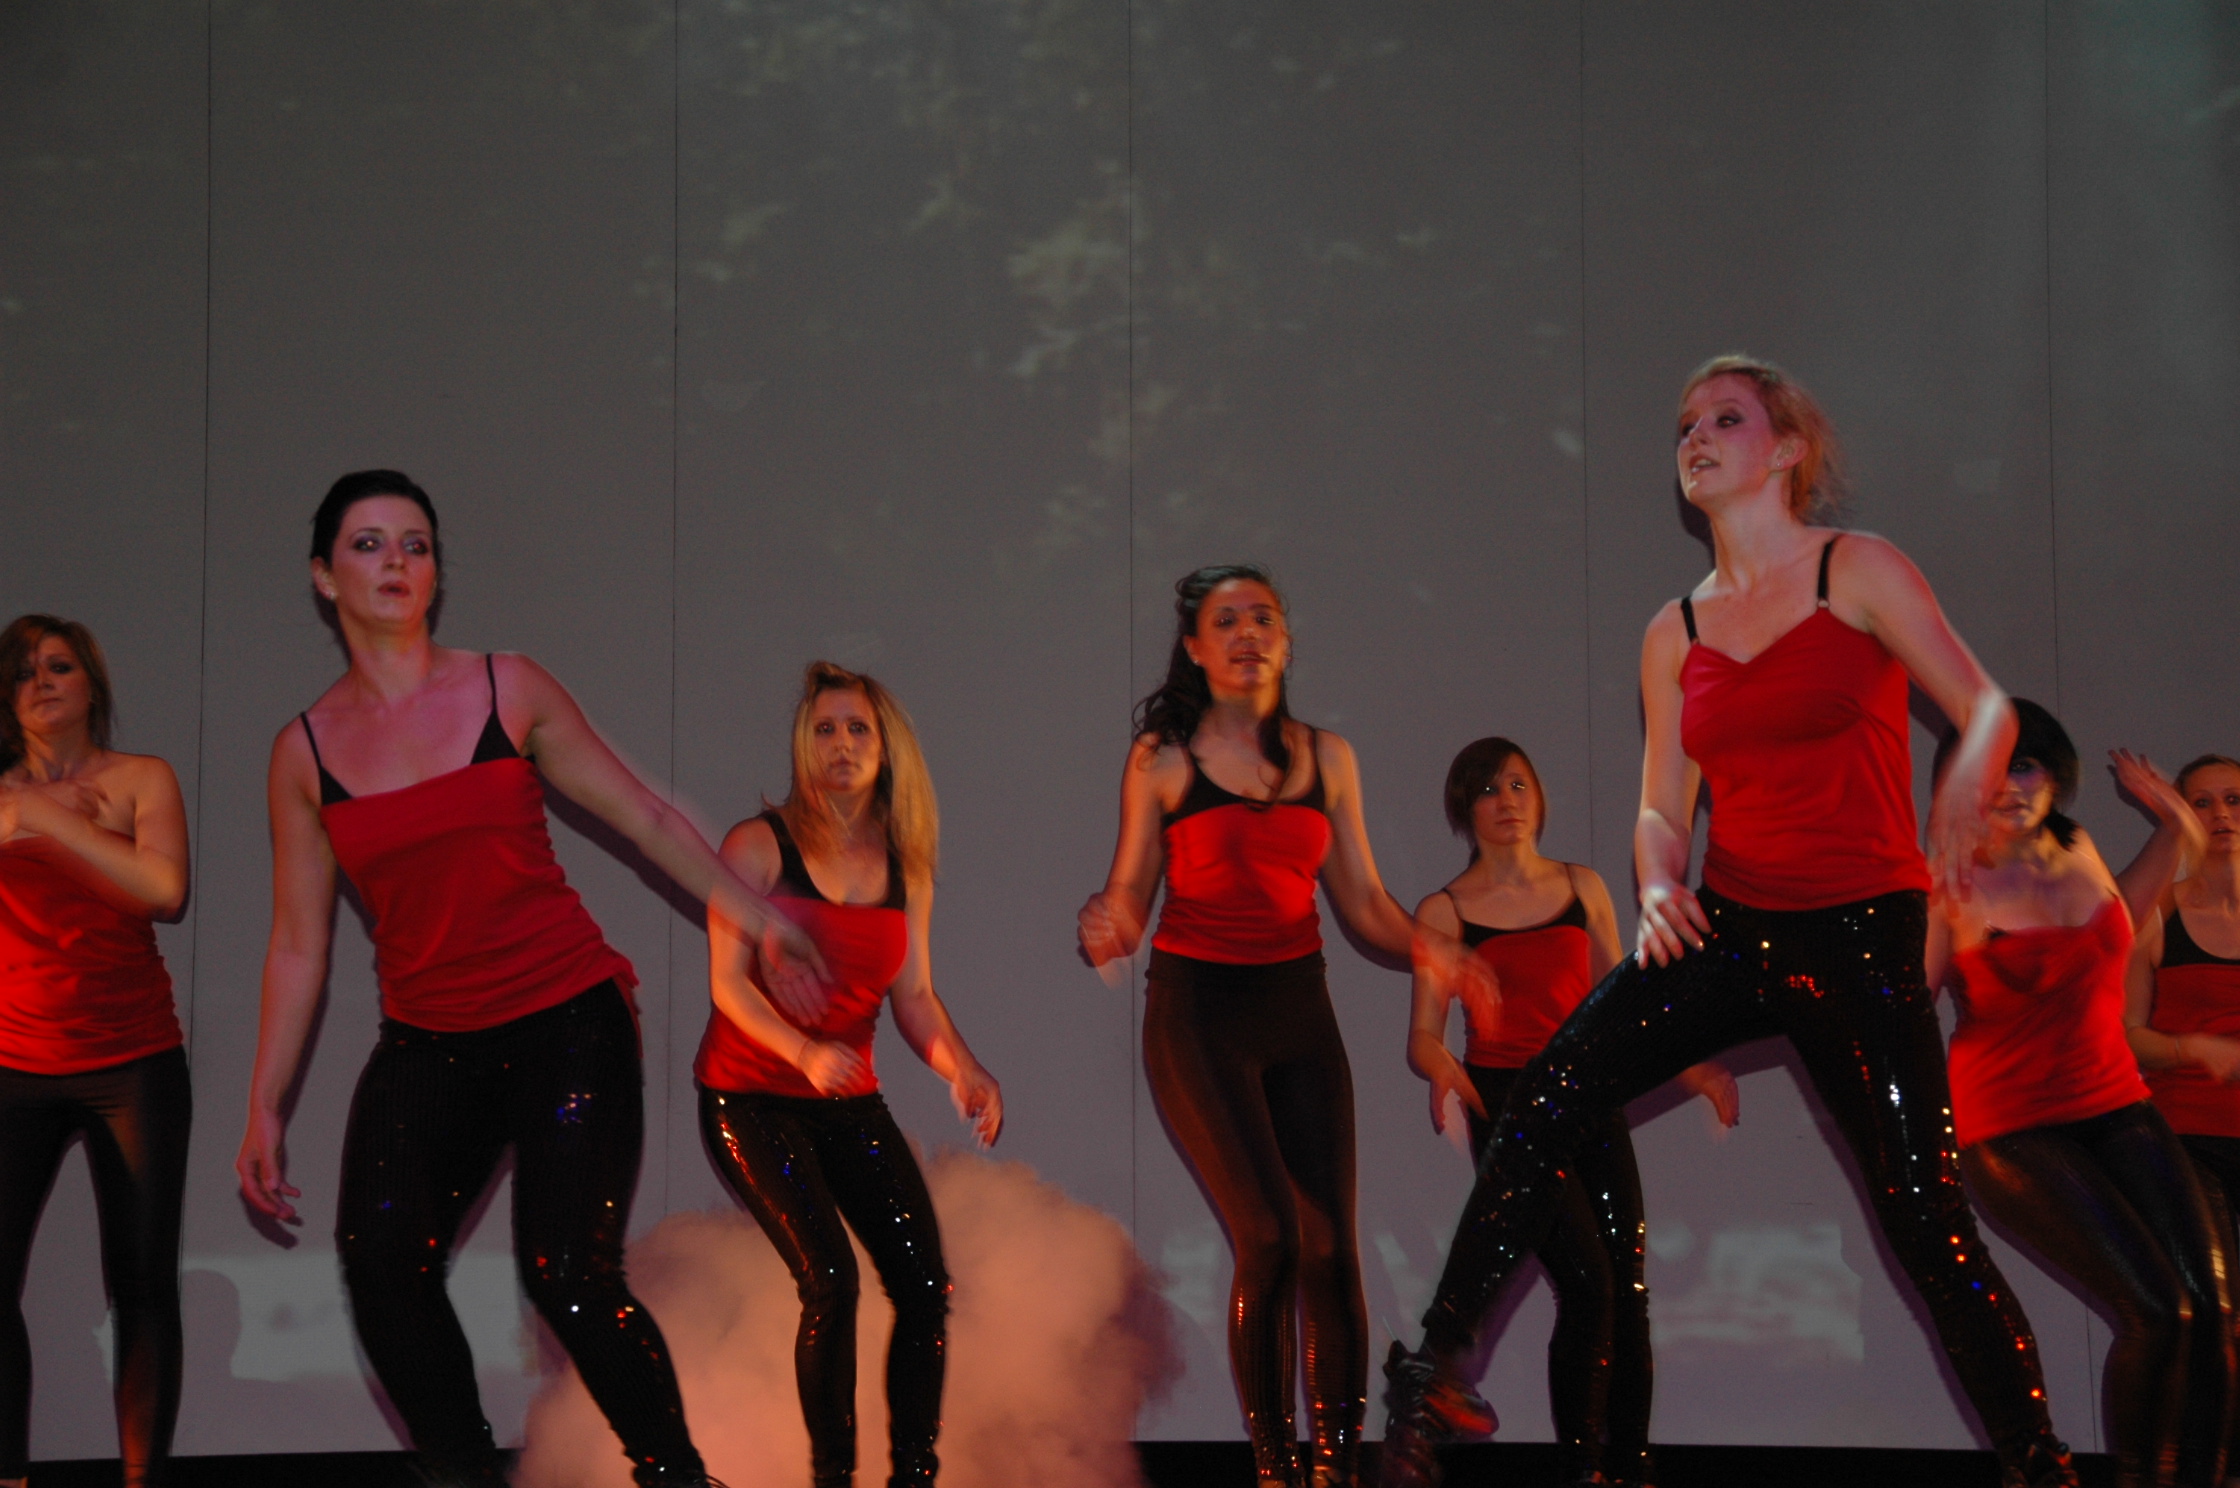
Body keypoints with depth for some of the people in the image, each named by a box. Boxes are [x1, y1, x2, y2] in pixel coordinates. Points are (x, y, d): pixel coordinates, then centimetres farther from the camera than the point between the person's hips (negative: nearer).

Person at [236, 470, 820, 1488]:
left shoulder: (509, 691, 2)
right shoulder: (305, 751, 6)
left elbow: (644, 816, 9)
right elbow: (298, 943, 10)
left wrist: (757, 918, 7)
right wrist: (266, 1110, 9)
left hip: (567, 1018, -2)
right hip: (427, 1046, 2)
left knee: (567, 1273, -16)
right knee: (380, 1262, -18)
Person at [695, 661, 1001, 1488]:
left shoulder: (905, 869, 6)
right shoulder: (759, 846, -9)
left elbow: (914, 997, 3)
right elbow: (728, 984, -14)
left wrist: (962, 1070, -17)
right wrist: (805, 1053, -31)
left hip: (850, 1102, 5)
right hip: (751, 1099, -5)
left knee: (924, 1282, -8)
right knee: (829, 1278, -20)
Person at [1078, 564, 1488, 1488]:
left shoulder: (1326, 757, 11)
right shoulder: (1161, 760, 2)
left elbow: (1363, 902, 12)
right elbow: (1128, 899, 2)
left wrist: (1426, 948, -7)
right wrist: (1106, 927, -21)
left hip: (1298, 1008, 4)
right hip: (1199, 1010, -3)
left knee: (1330, 1248, -5)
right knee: (1268, 1237, -16)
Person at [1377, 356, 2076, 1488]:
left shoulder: (1858, 571, 0)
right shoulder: (1676, 633, 12)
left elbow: (1986, 705, -5)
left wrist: (1965, 790, -27)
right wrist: (1659, 888, -7)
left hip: (1862, 937, -4)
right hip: (1729, 927, 4)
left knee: (1923, 1215, -9)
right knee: (1554, 1089, -17)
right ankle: (1436, 1365, -10)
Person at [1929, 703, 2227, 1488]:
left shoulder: (2076, 851, 8)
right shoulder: (1952, 888, -10)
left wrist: (2172, 833, 23)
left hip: (2118, 1110, 6)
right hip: (2014, 1131, -6)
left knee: (2210, 1305, -10)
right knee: (2158, 1311, -20)